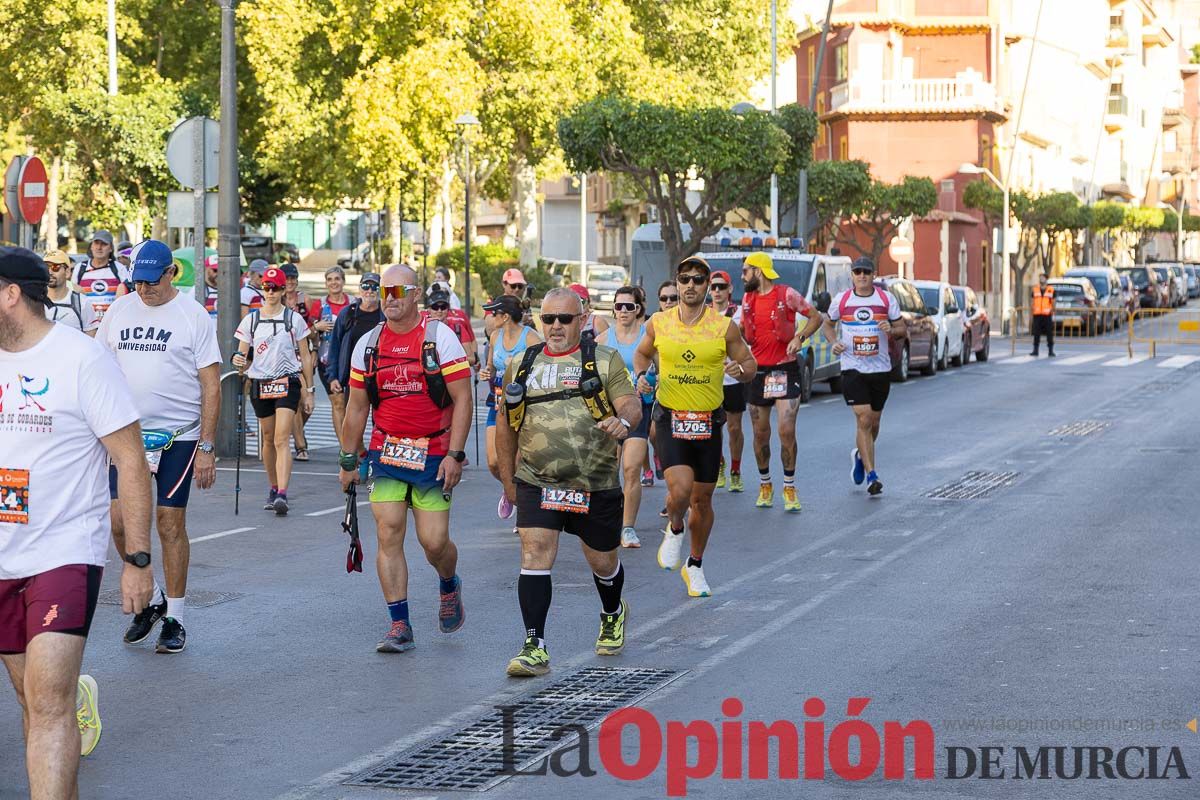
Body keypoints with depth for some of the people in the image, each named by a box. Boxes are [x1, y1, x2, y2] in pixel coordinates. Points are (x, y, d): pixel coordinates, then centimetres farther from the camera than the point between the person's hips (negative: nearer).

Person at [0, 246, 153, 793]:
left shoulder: (82, 358, -9)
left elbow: (131, 461, -7)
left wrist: (138, 559, -10)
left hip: (66, 554, -6)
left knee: (48, 703, -14)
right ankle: (77, 697, 42)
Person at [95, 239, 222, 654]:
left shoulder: (192, 315, -4)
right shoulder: (119, 311, 8)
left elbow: (211, 387, -5)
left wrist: (206, 447, -10)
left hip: (178, 436, -4)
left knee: (171, 524, 0)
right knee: (120, 521, -3)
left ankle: (174, 619, 11)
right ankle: (149, 600, 19)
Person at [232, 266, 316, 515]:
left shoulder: (293, 319, 2)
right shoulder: (250, 319, 7)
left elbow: (305, 356, 6)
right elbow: (242, 355, 7)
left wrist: (308, 390, 4)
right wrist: (238, 361, -18)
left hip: (288, 383, -3)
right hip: (260, 383, 3)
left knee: (282, 440, -15)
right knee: (268, 439, 11)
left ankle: (282, 495, -24)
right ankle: (274, 489, 27)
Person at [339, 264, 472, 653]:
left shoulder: (440, 337, -5)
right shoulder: (368, 345, 7)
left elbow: (463, 399, -7)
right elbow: (356, 407, 14)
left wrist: (454, 455, -13)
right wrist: (348, 460, 13)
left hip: (433, 456, -3)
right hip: (386, 453, 3)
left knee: (434, 541, -4)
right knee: (389, 534, -7)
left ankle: (449, 587, 31)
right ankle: (399, 626, -1)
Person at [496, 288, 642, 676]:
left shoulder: (605, 360, 3)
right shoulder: (521, 365, 10)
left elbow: (631, 404, -7)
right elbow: (506, 425, 17)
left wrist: (623, 420, -32)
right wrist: (508, 480, 15)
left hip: (596, 485, -1)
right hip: (537, 484, 1)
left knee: (602, 560, 13)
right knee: (535, 555, -14)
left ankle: (613, 614, 45)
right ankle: (535, 648, -14)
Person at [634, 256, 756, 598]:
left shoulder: (724, 326, -4)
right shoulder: (658, 323, -1)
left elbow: (749, 363, 5)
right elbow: (642, 353, 18)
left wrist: (740, 370, -18)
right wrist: (641, 375, -2)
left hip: (708, 421, 1)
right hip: (670, 418, -1)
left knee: (702, 498, 10)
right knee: (680, 489, -21)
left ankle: (695, 566, 30)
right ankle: (674, 530, 14)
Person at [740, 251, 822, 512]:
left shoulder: (787, 294, -7)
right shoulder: (748, 299, 9)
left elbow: (816, 317, 0)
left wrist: (800, 337, -15)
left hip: (785, 370, -5)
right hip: (758, 371, 5)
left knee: (787, 431, -11)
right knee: (760, 433, 8)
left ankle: (790, 488, 0)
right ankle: (765, 485, 23)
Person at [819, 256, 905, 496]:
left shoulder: (886, 299, 1)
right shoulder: (841, 300, 1)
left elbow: (901, 327, 8)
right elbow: (827, 325, 15)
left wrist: (891, 330, -15)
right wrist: (834, 342, -6)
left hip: (881, 368, 2)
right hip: (852, 369, -2)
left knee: (874, 420, 13)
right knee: (864, 419, -13)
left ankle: (860, 455, 43)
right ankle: (871, 475, -12)